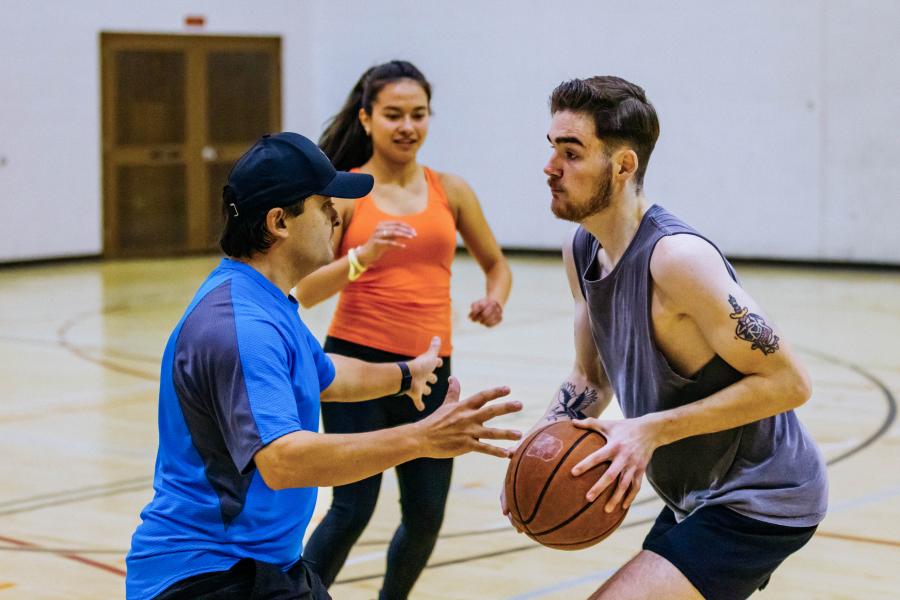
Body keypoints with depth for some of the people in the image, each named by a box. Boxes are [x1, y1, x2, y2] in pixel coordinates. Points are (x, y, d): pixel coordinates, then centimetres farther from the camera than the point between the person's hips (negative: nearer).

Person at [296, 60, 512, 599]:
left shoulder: (450, 191, 8)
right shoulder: (342, 192, -2)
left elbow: (497, 264, 19)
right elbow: (304, 292, -10)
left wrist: (494, 301, -3)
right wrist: (362, 257, -28)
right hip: (357, 362, -4)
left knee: (426, 515, 8)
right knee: (353, 509, -11)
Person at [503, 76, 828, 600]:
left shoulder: (677, 257, -27)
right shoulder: (581, 253, 1)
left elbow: (789, 382, -26)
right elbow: (592, 379, 12)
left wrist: (652, 430, -27)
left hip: (760, 504, -9)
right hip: (700, 497, 9)